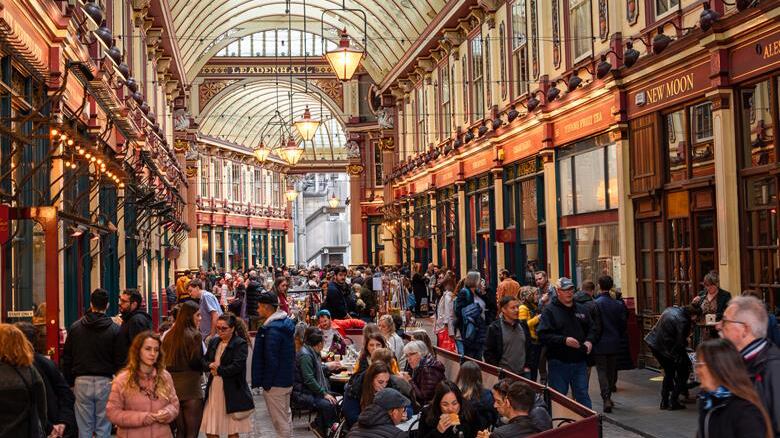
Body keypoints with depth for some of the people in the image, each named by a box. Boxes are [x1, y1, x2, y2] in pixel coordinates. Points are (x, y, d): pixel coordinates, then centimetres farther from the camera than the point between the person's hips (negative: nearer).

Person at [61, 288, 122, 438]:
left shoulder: (75, 327, 3)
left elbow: (66, 359, 7)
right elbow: (120, 360, -2)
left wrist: (70, 382, 14)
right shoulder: (115, 329, -4)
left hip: (82, 382, 2)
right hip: (105, 382, -1)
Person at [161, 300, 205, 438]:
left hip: (173, 385, 6)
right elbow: (197, 363, -14)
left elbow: (166, 360, 11)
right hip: (191, 386, -6)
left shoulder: (169, 335, 6)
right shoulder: (194, 335, -13)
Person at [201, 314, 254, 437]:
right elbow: (204, 361, 13)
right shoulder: (213, 342, 12)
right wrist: (210, 365, -9)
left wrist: (218, 370, -11)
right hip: (214, 391, 6)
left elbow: (237, 366, -19)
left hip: (232, 393, -6)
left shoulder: (241, 344, -9)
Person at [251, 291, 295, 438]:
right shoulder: (285, 323, 8)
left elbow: (271, 359, -24)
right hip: (287, 380, 10)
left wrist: (266, 383, -16)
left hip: (275, 383, -10)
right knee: (286, 416, 20)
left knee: (280, 420, -1)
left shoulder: (272, 329, -22)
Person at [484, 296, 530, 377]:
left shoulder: (523, 326, 10)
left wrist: (527, 366, 10)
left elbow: (529, 347, 20)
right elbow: (488, 352, -3)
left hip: (523, 373, 4)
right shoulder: (494, 328, -5)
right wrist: (499, 370, -9)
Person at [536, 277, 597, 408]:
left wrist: (589, 341, 0)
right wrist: (564, 340, -22)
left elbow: (592, 329, 21)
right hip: (558, 363, -4)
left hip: (579, 361, 4)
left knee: (583, 395, 8)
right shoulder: (550, 310, -6)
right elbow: (543, 335, -15)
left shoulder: (581, 309, 11)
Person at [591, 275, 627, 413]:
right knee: (611, 371, 15)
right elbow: (623, 325, 4)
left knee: (602, 371, 1)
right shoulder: (618, 304, -2)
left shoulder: (594, 304, -14)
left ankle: (606, 399, -11)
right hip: (614, 344, 3)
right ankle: (608, 397, 24)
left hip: (599, 344, -3)